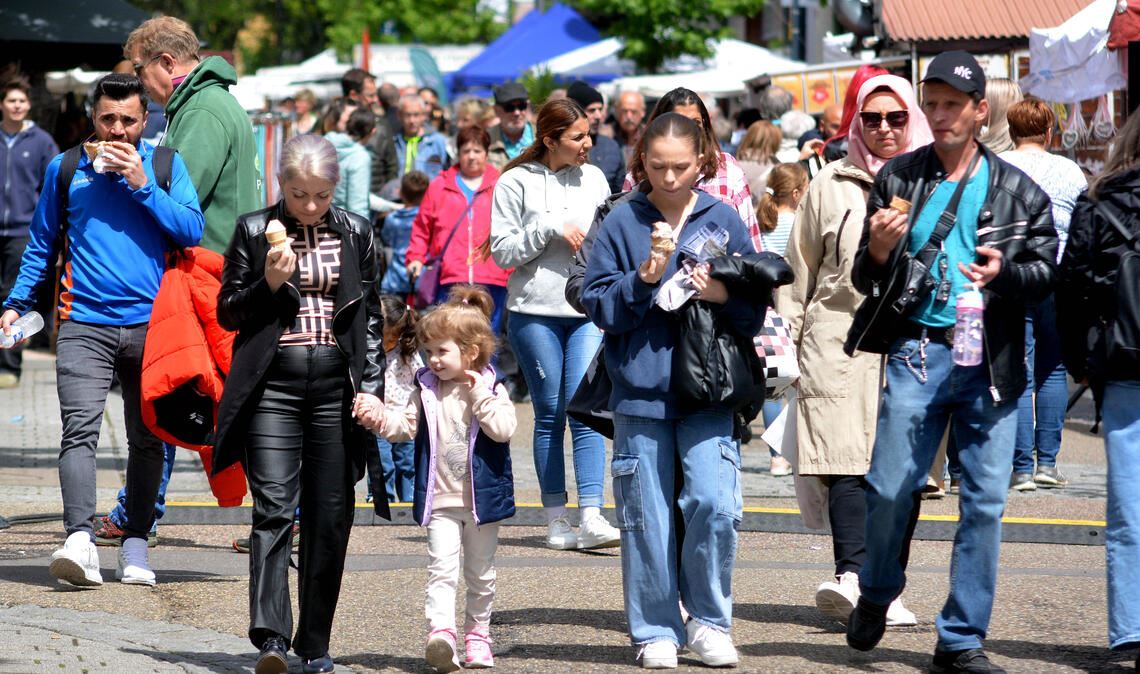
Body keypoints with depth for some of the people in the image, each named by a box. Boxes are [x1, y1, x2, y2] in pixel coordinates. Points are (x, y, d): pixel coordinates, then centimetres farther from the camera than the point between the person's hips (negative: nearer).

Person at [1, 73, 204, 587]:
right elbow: (42, 244, 16)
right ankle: (80, 539, -28)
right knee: (79, 429, -17)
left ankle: (135, 544, 16)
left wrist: (142, 185, -10)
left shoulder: (166, 164, 7)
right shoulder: (65, 169, 8)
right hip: (84, 324, -1)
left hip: (151, 325, 1)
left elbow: (192, 230, -3)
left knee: (147, 438, 7)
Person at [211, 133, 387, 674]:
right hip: (274, 385, -3)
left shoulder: (354, 233, 9)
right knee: (273, 509, -13)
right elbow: (228, 313, 6)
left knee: (331, 517, 4)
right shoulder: (254, 231, 2)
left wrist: (371, 386, 3)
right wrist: (270, 283, -11)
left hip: (337, 386, 3)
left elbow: (371, 317, 12)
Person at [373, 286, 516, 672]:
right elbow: (405, 427, 1)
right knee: (442, 569, -13)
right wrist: (381, 418, -17)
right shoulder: (427, 391, 4)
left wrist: (479, 395, -23)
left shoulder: (490, 390, -5)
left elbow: (504, 429, -19)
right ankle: (440, 632, -26)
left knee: (480, 574, 12)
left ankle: (477, 635, 25)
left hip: (481, 498, -1)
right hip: (441, 501, 1)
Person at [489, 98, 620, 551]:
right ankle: (556, 519, 9)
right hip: (535, 312, -2)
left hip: (588, 311, 2)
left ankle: (591, 515, -15)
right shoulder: (517, 183, -1)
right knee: (549, 413, 3)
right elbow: (502, 250, -4)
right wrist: (551, 228, -14)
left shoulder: (594, 178, 10)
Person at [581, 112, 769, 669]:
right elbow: (597, 306, 0)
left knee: (714, 504, -12)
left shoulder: (723, 221, 6)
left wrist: (723, 295, -11)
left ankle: (709, 622, 5)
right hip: (641, 388, 0)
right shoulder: (621, 222, 3)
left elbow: (755, 311, 9)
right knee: (647, 516, 2)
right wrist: (641, 281, -15)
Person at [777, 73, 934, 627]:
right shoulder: (831, 187, 11)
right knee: (850, 465, -14)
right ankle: (852, 575, -25)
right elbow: (798, 270, 15)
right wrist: (786, 340, 10)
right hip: (841, 345, -1)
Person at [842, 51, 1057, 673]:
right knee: (891, 487, -6)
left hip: (991, 359, 1)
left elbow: (1045, 271, 5)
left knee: (985, 502, 0)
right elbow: (864, 279, 9)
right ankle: (876, 594, 24)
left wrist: (1004, 273, -16)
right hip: (917, 349, 0)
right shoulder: (898, 178, 8)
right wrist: (879, 251, -14)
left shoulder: (1017, 191, 7)